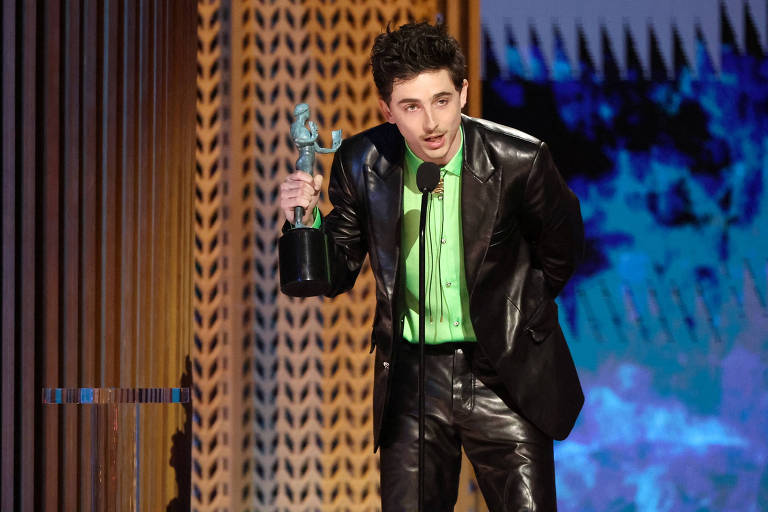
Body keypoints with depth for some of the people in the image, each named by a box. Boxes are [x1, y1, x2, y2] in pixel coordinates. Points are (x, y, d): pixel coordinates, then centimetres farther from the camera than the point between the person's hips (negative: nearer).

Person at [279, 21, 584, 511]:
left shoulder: (520, 159, -13)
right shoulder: (362, 164, -8)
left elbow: (561, 250, 6)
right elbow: (337, 276, 1)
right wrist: (308, 221, -17)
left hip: (504, 374, -1)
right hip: (412, 375, 2)